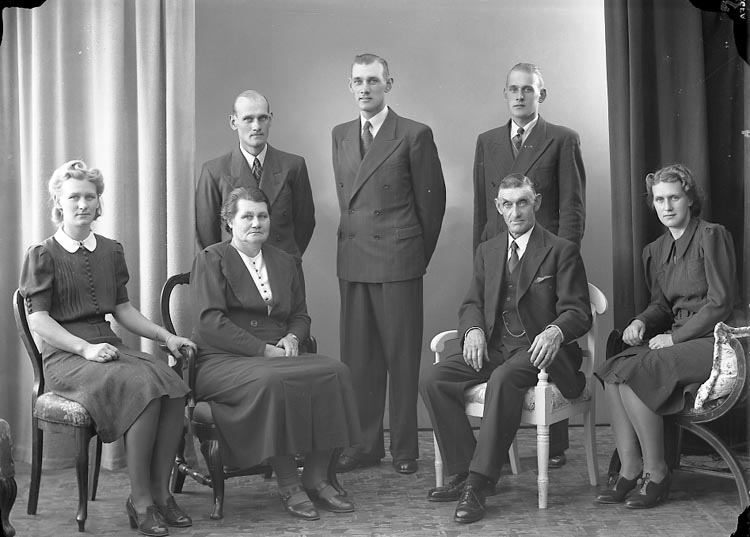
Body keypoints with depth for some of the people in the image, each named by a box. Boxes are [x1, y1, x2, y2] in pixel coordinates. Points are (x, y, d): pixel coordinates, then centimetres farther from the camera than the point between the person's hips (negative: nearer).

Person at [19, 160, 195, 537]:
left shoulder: (111, 252, 18)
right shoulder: (43, 256, 1)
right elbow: (38, 320, -5)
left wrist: (165, 336, 9)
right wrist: (86, 349, -17)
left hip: (108, 346, 5)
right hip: (64, 355, -5)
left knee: (173, 384, -25)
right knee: (142, 386, -32)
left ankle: (161, 493, -16)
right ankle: (140, 501, -22)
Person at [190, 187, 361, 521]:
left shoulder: (283, 262, 20)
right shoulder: (211, 260, 2)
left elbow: (300, 314, 25)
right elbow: (212, 322, -10)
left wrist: (292, 337, -1)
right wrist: (264, 350, -16)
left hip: (276, 356, 6)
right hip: (223, 361, -5)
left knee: (334, 372, -23)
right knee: (272, 381, -38)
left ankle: (316, 479, -16)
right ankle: (288, 487, -25)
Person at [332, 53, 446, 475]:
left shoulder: (414, 135, -3)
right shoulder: (341, 136, 14)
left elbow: (432, 199, 0)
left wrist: (419, 254, 5)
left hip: (398, 260, -5)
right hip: (352, 261, 5)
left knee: (402, 356, 0)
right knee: (358, 356, 8)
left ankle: (406, 448, 8)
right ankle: (364, 445, 16)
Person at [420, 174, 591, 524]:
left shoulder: (561, 252, 3)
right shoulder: (487, 252, 19)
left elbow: (577, 312, -4)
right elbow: (472, 304, 17)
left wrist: (554, 332, -27)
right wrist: (473, 330, -8)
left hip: (538, 349, -5)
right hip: (492, 346, 5)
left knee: (504, 378, -38)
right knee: (432, 380, -19)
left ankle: (480, 482, -33)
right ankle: (462, 473, -12)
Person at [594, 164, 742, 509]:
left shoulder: (712, 236, -8)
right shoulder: (656, 251, 14)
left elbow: (721, 303, -12)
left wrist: (675, 337, -15)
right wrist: (641, 322, -3)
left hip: (716, 341, -7)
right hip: (681, 339, 7)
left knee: (635, 374, -26)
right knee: (612, 371, -17)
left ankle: (656, 473, -14)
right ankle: (629, 471, -15)